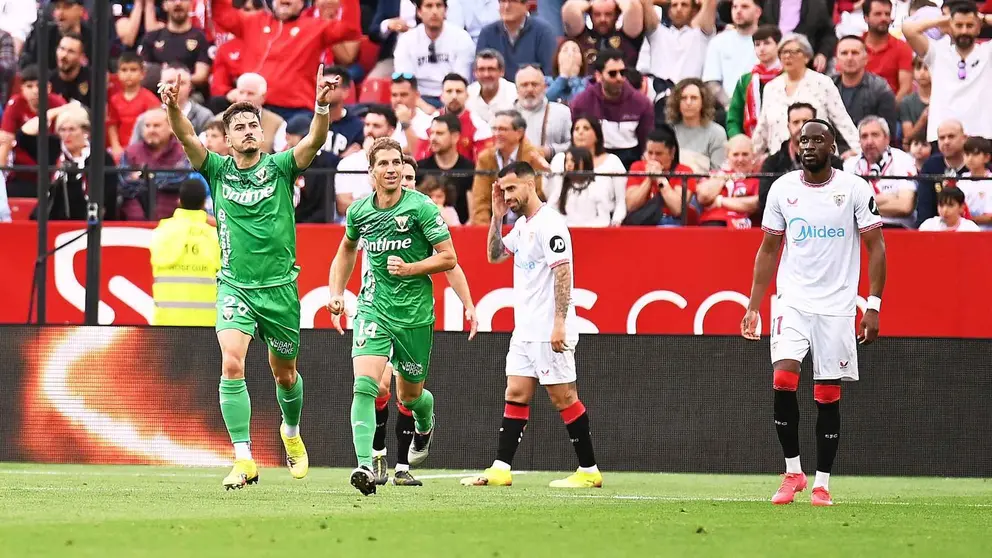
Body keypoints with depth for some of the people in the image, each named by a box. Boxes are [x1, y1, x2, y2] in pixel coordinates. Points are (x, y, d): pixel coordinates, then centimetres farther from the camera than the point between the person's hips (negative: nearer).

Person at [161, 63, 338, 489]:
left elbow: (315, 141, -19)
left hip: (280, 287, 1)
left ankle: (291, 432, 47)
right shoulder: (218, 170, 0)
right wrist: (174, 107, -36)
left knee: (284, 375, 15)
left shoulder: (280, 167, -2)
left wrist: (322, 106, -38)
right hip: (235, 287, -1)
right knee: (231, 365, -21)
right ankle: (244, 460, -21)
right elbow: (186, 138, -16)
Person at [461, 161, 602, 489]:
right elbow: (495, 255, 23)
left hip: (549, 332, -9)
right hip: (525, 330, 9)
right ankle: (500, 470, 4)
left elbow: (563, 273, -20)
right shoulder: (522, 225, 14)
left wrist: (559, 323, -25)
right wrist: (497, 217, 9)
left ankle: (589, 471, 2)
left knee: (563, 398, -4)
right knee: (516, 396, 5)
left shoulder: (549, 223, -15)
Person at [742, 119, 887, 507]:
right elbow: (768, 249, 12)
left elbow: (875, 247, -1)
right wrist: (753, 307, 8)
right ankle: (792, 471, -4)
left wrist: (873, 306, -8)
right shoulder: (782, 189, 4)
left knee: (828, 397, 1)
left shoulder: (854, 189, -4)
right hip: (792, 300, 1)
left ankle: (822, 483, 11)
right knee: (783, 380, -18)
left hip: (837, 305, -1)